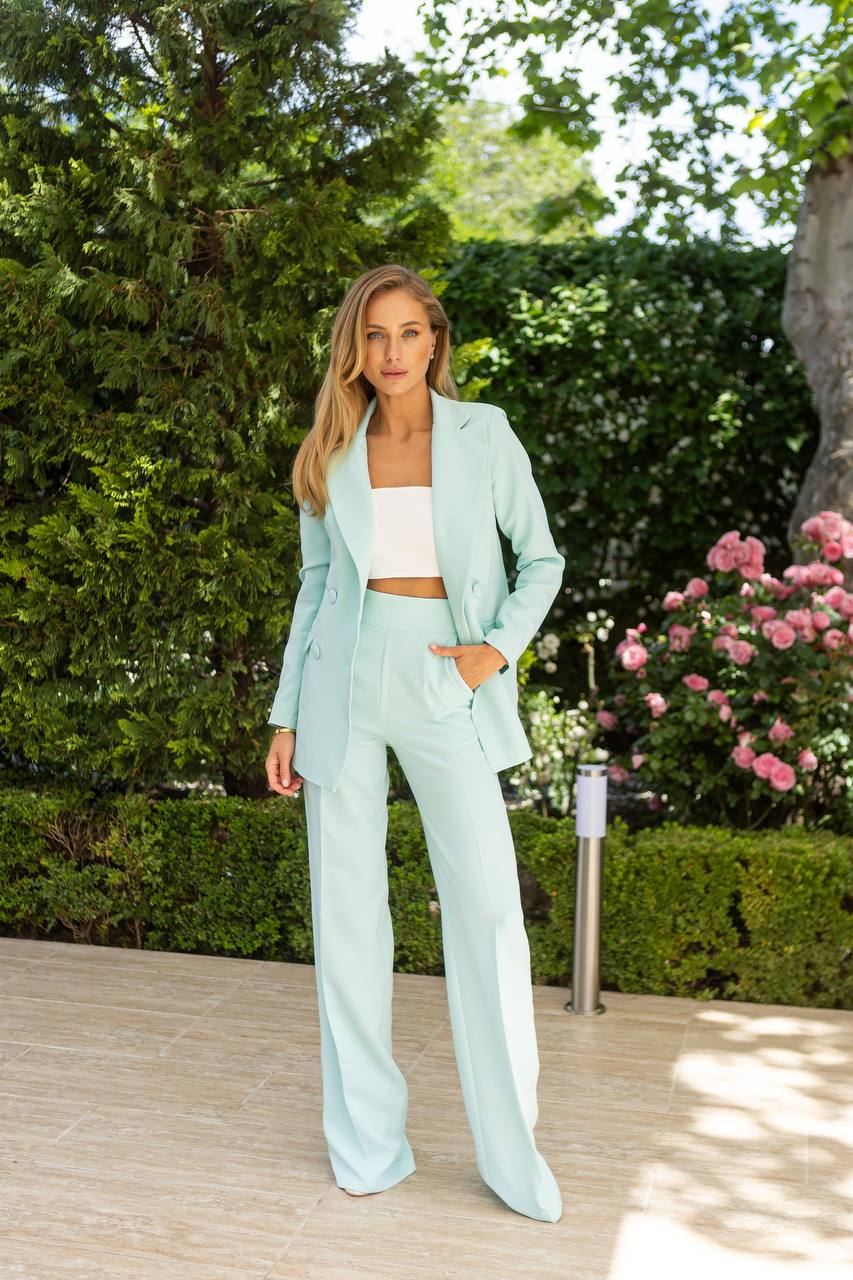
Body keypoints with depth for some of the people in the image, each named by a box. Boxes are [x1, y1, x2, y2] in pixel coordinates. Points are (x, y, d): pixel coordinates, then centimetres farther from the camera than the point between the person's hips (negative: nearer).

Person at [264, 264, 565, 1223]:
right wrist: (286, 718, 8)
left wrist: (499, 648, -9)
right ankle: (367, 1141, 19)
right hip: (347, 684, 2)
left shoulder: (484, 435, 1)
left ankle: (511, 1151, 9)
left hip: (446, 687, -2)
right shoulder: (329, 457, 7)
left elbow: (541, 560, 8)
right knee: (346, 910, 4)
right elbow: (315, 587, 12)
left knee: (488, 909, -6)